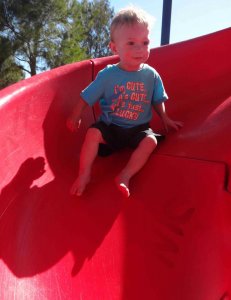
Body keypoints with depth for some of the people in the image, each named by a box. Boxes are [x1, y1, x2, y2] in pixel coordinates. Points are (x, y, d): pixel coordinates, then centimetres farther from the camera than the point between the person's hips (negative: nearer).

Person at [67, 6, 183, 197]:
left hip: (138, 129, 1)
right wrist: (75, 117, -1)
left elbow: (158, 100, 10)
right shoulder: (107, 75, -10)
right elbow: (87, 98, -1)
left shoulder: (151, 75, -5)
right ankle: (84, 174, -16)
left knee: (151, 140, -27)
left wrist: (165, 119, 6)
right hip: (110, 126, -1)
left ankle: (125, 176, -26)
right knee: (93, 132, -27)